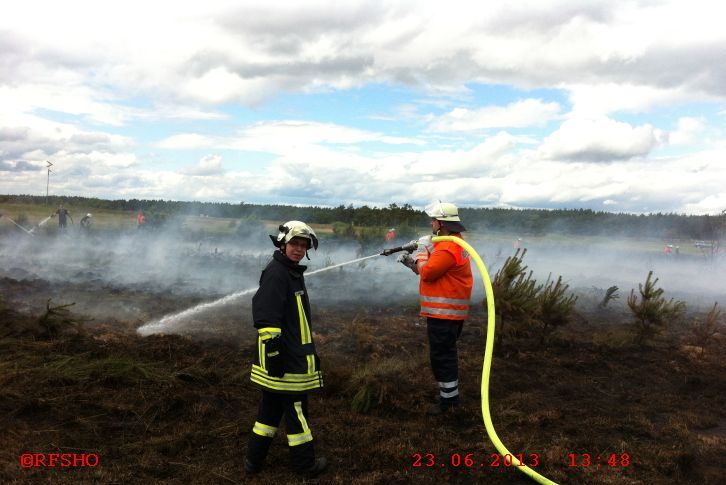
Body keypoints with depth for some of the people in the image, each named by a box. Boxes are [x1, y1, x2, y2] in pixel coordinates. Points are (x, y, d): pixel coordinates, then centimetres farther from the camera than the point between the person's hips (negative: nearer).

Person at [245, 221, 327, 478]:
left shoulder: (292, 272, 15)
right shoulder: (276, 273, -17)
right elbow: (266, 318, -24)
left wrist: (309, 352, 28)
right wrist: (273, 353, -24)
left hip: (293, 356, 10)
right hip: (285, 361, -10)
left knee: (272, 408, 17)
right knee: (296, 410, 4)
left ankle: (254, 460, 28)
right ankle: (305, 464, 19)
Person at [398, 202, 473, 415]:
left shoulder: (449, 248, -21)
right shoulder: (449, 243, 15)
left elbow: (427, 272, -21)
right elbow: (432, 270, 18)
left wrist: (422, 255, -4)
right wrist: (413, 262, 7)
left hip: (444, 311, -11)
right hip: (446, 310, 11)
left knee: (441, 354, -3)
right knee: (445, 352, 20)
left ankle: (448, 398, 7)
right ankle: (450, 391, 33)